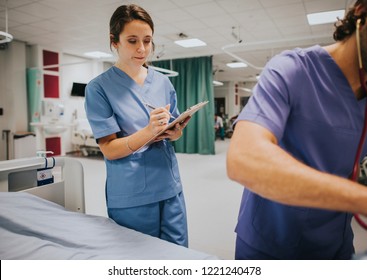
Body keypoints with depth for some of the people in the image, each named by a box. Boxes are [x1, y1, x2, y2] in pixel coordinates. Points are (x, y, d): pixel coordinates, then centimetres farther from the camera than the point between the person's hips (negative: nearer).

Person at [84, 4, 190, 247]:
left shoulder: (163, 82, 6)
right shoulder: (99, 88, -6)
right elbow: (109, 149, -11)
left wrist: (175, 133, -11)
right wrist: (150, 131, -27)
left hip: (170, 188, 4)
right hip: (130, 196, -4)